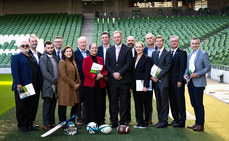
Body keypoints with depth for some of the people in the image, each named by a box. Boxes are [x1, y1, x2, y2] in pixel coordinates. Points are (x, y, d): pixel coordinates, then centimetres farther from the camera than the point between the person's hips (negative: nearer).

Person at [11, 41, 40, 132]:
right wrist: (18, 84, -20)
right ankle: (21, 125, 14)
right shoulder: (16, 57, 1)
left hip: (33, 87, 6)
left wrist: (37, 85, 6)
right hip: (21, 87, -5)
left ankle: (30, 124, 20)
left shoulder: (32, 58, 19)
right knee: (21, 107, 3)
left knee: (32, 107, 9)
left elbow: (36, 71, 15)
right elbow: (14, 71, -10)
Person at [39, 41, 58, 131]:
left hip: (55, 86, 6)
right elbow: (45, 73, -14)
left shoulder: (55, 58, 16)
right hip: (48, 86, -6)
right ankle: (46, 124, 4)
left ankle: (52, 123, 19)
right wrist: (54, 81, -14)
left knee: (53, 106, 11)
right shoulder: (43, 59, -5)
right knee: (47, 105, -2)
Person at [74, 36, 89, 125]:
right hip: (80, 81, -4)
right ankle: (79, 119, 11)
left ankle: (86, 117, 20)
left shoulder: (89, 53, 13)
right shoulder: (75, 54, -2)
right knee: (79, 100, 3)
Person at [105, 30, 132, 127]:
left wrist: (119, 73, -13)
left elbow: (128, 64, -6)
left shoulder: (127, 50, 2)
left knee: (123, 102, 2)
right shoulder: (109, 50, 12)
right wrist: (113, 73, -7)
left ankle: (123, 122, 10)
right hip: (113, 80, 3)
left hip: (124, 79, -3)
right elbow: (107, 64, 8)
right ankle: (114, 122, 13)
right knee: (113, 102, 6)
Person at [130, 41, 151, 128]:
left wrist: (145, 85, -18)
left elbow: (147, 73, -12)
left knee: (145, 104, 2)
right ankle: (139, 122, 19)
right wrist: (131, 86, 10)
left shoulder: (147, 58, -6)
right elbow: (132, 73, 14)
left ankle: (145, 123, 10)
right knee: (137, 104, 10)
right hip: (135, 85, 7)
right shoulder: (134, 59, 13)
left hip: (143, 84, -6)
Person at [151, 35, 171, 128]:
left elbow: (167, 67, -11)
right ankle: (160, 120, 18)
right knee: (158, 102, 11)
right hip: (155, 81, 6)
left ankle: (164, 121, 5)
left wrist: (158, 77, -14)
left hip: (163, 81, -6)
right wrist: (152, 76, 0)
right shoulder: (154, 53, 16)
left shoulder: (167, 53, -5)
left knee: (164, 102, -1)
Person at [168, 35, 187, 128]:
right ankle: (176, 119, 21)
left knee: (180, 101, 0)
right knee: (172, 101, 10)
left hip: (178, 81, -6)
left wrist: (180, 80, -16)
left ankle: (182, 121, 7)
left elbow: (182, 68, -10)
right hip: (170, 81, 6)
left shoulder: (182, 53, -4)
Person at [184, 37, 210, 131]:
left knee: (199, 104, -3)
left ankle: (201, 124, 7)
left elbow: (208, 67, -10)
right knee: (194, 104, 12)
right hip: (190, 83, 7)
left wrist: (197, 74, -18)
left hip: (199, 83, -7)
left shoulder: (203, 54, -6)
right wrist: (186, 74, 2)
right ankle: (197, 123, 22)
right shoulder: (189, 55, 16)